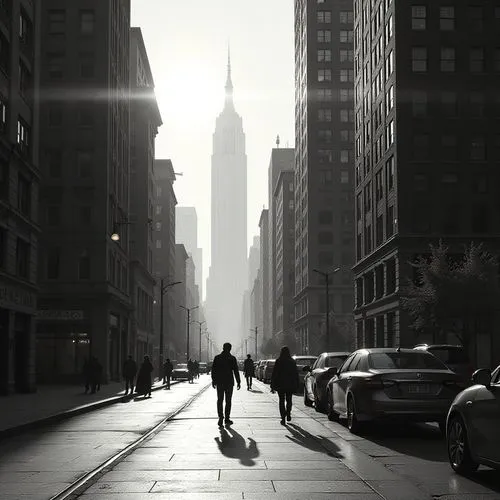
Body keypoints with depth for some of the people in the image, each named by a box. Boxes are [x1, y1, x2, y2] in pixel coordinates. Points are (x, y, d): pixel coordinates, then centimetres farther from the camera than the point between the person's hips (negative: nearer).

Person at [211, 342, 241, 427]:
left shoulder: (217, 358, 0)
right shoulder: (232, 358, -5)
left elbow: (213, 370, 1)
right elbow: (236, 371, -6)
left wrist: (213, 381, 9)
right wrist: (238, 382, -1)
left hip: (219, 382, 1)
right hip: (229, 382, -1)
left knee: (220, 400, 6)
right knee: (228, 401, 7)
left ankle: (221, 418, -7)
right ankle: (227, 419, 8)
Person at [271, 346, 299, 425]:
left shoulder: (278, 361, -8)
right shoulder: (292, 361, 0)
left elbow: (274, 374, -7)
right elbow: (296, 374, 4)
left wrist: (272, 385, -2)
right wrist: (296, 385, 10)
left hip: (280, 384, -2)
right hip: (290, 384, 2)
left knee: (282, 401, 3)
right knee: (289, 400, 18)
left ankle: (283, 418, -4)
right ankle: (288, 414, 9)